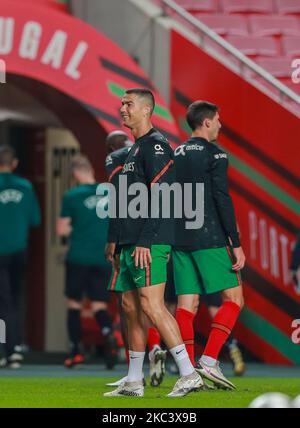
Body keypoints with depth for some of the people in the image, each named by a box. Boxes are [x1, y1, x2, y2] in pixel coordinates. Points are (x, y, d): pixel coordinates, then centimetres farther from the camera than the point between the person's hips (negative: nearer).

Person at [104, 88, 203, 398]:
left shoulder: (155, 145, -10)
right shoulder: (135, 148, 21)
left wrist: (145, 241, -22)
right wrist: (124, 242, 21)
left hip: (149, 243, -10)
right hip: (132, 243, 10)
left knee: (151, 304, -15)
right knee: (131, 307, 10)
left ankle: (189, 374, -15)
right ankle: (134, 382, 14)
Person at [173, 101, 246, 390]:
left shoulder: (176, 156, 15)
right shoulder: (214, 154, -5)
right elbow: (222, 200, -12)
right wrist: (236, 244, -11)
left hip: (180, 242, 7)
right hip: (209, 239, -7)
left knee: (187, 304, 3)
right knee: (233, 298, 0)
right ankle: (209, 360, -12)